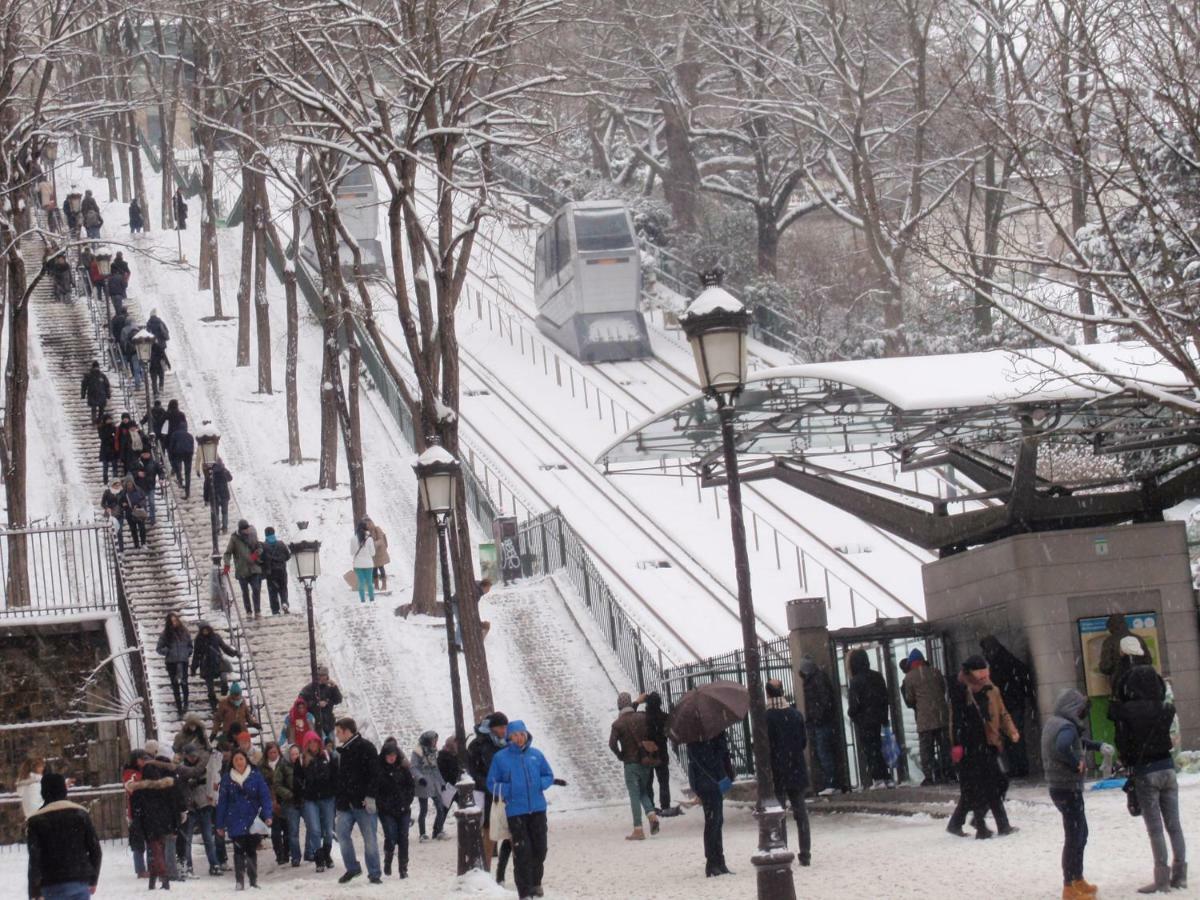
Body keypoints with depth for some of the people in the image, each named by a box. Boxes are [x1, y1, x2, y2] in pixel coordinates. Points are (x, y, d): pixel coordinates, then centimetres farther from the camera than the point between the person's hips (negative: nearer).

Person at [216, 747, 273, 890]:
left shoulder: (256, 776, -1)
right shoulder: (227, 778, 2)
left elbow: (265, 796, -4)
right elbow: (222, 802, 4)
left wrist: (267, 815, -16)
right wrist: (220, 824, 3)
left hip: (253, 821, 0)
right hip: (235, 823, 0)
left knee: (252, 851, 8)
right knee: (239, 851, 0)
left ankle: (254, 881, 16)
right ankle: (239, 881, 4)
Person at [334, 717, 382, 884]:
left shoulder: (365, 747, -7)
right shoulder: (342, 750, 16)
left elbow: (374, 773, -14)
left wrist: (370, 797, -20)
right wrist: (339, 800, 15)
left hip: (363, 801, -7)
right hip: (345, 802, 7)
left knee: (370, 838, -2)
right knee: (342, 834, 1)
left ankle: (374, 873, 5)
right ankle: (352, 868, 16)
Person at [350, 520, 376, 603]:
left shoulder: (353, 539, -8)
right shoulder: (369, 539, -11)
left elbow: (352, 552, 0)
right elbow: (372, 553, -5)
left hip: (358, 564, 0)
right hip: (368, 564, 0)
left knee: (361, 582, 6)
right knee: (369, 582, 12)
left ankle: (363, 600, 5)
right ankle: (372, 599, 18)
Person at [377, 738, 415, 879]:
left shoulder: (403, 769, 5)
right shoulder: (378, 770, -1)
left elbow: (412, 786, 10)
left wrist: (407, 801, -1)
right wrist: (382, 803, -10)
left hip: (403, 809, 2)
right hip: (387, 811, -2)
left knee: (403, 838, -1)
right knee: (391, 838, -12)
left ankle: (403, 869, 6)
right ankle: (387, 861, 15)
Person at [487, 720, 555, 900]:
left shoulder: (536, 754, 6)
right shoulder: (500, 757, -1)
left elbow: (549, 776, 14)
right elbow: (492, 784, 3)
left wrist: (539, 784, -7)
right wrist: (508, 790, -13)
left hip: (538, 808, 3)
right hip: (515, 810, -3)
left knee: (540, 848, 9)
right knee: (522, 851, -8)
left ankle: (535, 883, 29)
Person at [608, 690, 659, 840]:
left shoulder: (617, 724, -10)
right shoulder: (643, 717, 0)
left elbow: (612, 744, -19)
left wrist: (620, 755, -2)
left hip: (630, 763, -4)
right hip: (646, 760, 4)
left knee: (634, 795, 0)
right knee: (643, 791, 21)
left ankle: (638, 830, -2)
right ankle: (652, 815, -3)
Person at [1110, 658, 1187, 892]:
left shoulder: (1127, 711, -14)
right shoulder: (1166, 709, -1)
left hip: (1144, 772, -4)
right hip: (1167, 767, 4)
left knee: (1155, 829, -2)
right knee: (1174, 824, 10)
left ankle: (1162, 879, -2)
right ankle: (1180, 874, 15)